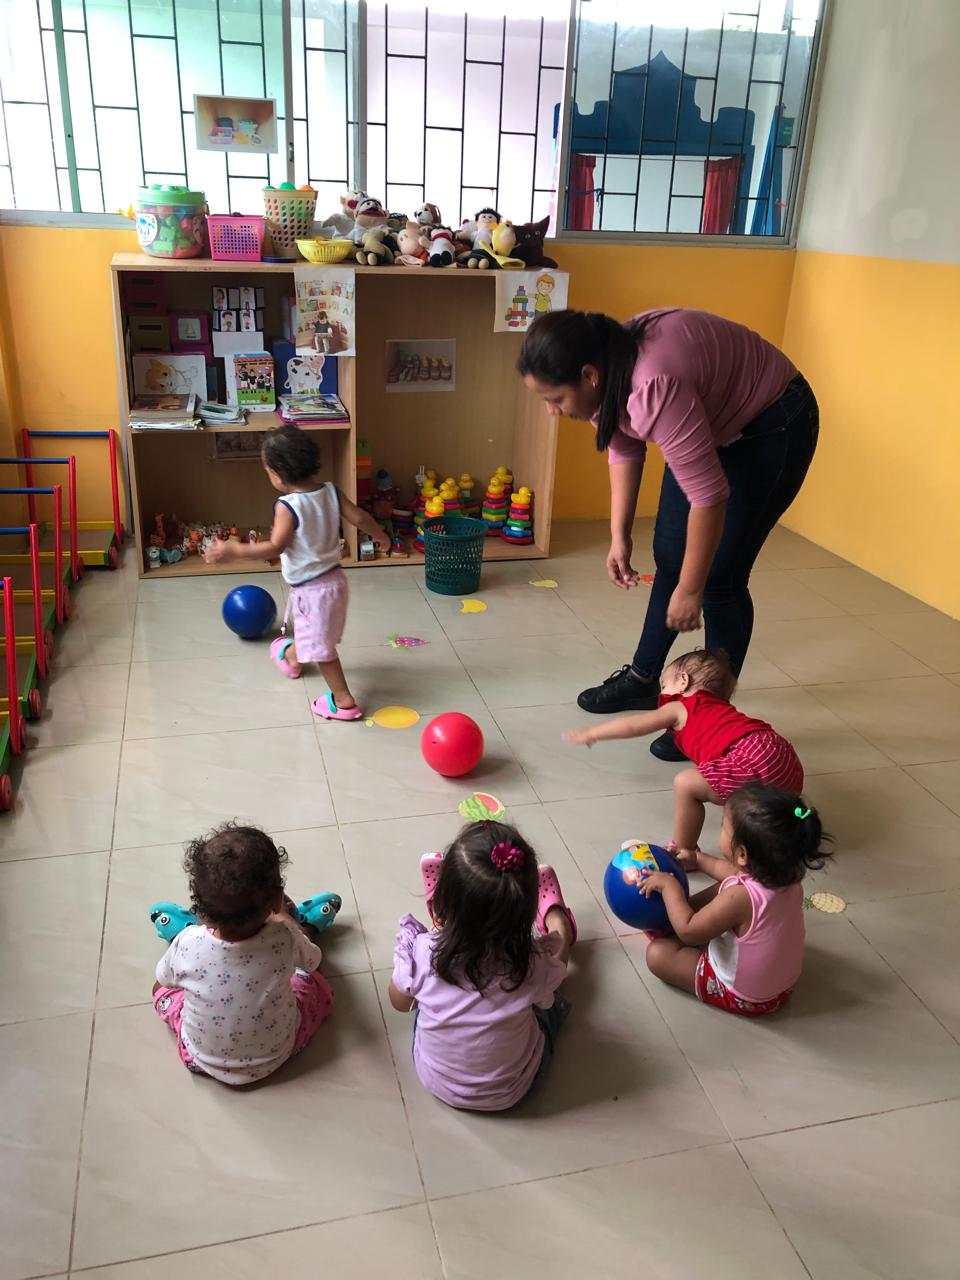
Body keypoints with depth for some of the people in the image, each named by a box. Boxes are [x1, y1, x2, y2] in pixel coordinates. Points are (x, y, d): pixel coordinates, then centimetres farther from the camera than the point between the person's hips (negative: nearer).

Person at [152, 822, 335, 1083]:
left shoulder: (187, 944, -30)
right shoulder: (284, 939, -30)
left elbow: (165, 979, -4)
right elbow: (313, 961, -4)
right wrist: (282, 918, 14)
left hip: (203, 1060, 1)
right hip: (276, 1055, 0)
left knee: (162, 989, 21)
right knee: (317, 983, 19)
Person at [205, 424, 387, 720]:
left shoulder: (287, 506, -23)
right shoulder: (330, 491, -5)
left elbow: (275, 547, -27)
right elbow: (359, 518, -1)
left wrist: (233, 551, -24)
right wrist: (381, 537, 17)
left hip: (311, 589, -8)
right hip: (334, 578, 8)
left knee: (320, 646, 5)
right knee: (314, 633, 31)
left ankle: (343, 701, 11)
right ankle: (291, 657, 58)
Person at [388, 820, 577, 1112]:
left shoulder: (423, 953, -32)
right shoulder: (535, 962, -32)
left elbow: (400, 1002, -8)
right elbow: (560, 951, -6)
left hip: (437, 1083, 1)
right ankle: (553, 914, 46)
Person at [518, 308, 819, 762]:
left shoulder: (655, 388, -39)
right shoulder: (605, 371, -13)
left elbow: (709, 494, -34)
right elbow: (623, 449, 4)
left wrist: (690, 591, -25)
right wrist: (619, 535, 0)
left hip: (773, 425, -8)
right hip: (714, 421, 8)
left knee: (721, 575, -7)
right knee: (668, 556, 10)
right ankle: (642, 679, 25)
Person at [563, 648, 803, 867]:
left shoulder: (680, 708, 12)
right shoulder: (719, 708, 32)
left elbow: (632, 726, 16)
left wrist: (589, 734, 27)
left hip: (754, 762, -8)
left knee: (685, 784, -2)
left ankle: (684, 853, 10)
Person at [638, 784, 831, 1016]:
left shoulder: (740, 897, -38)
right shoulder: (788, 877, -16)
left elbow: (688, 932, -24)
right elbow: (733, 873, 6)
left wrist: (670, 885, -12)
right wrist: (697, 859, 18)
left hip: (744, 997, -7)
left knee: (657, 953, -3)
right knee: (722, 890, 15)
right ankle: (671, 910, 28)